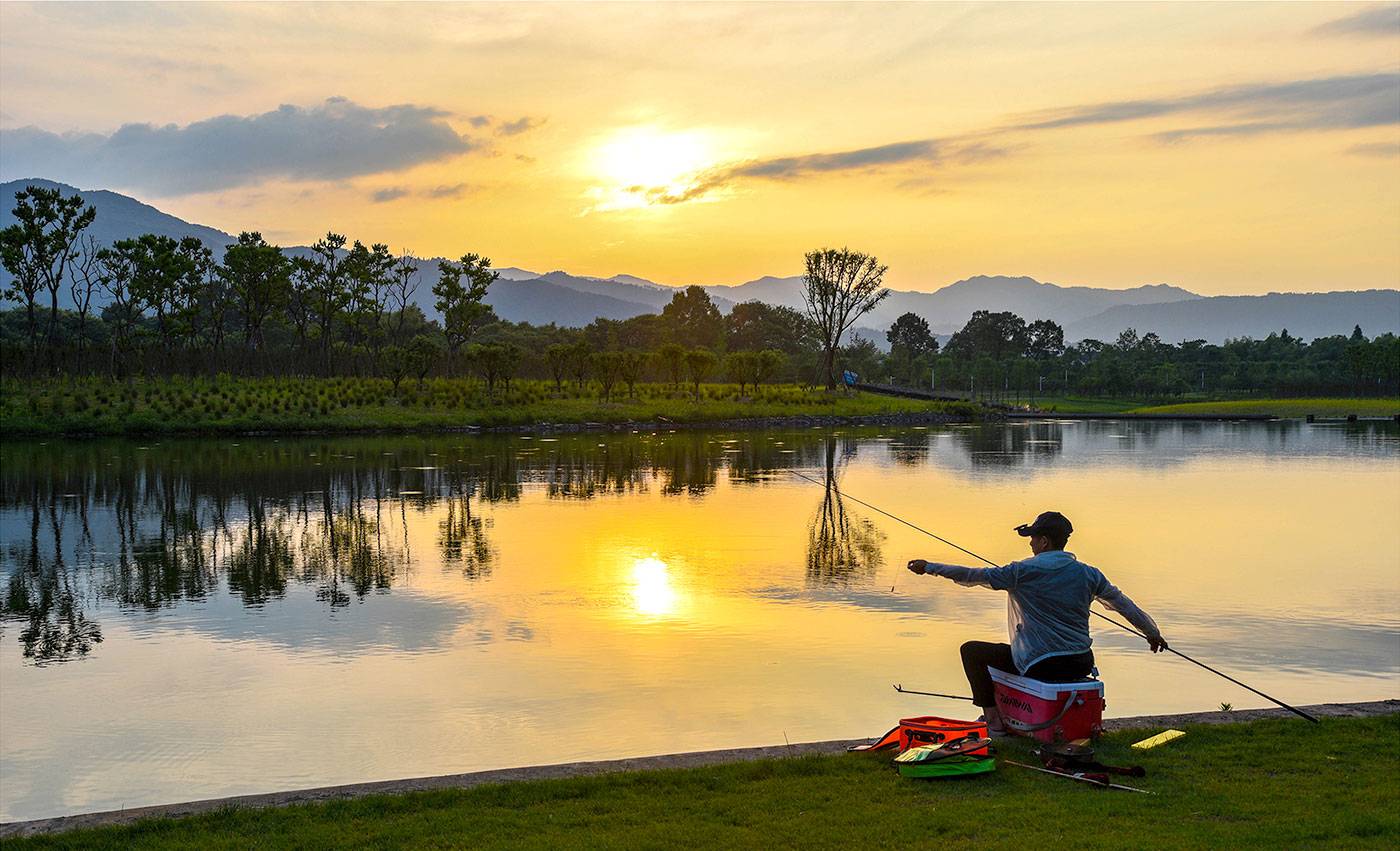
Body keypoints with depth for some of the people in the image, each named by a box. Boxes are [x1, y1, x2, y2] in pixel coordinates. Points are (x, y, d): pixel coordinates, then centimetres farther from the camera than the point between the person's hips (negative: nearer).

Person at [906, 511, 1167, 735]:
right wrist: (1153, 633, 29)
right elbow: (1124, 604, 13)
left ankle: (993, 719, 8)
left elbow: (973, 575, -6)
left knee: (972, 651, 9)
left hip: (1041, 666, -6)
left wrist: (930, 567, 4)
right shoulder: (1088, 573, 4)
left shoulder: (1023, 571, -10)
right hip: (1081, 665, 6)